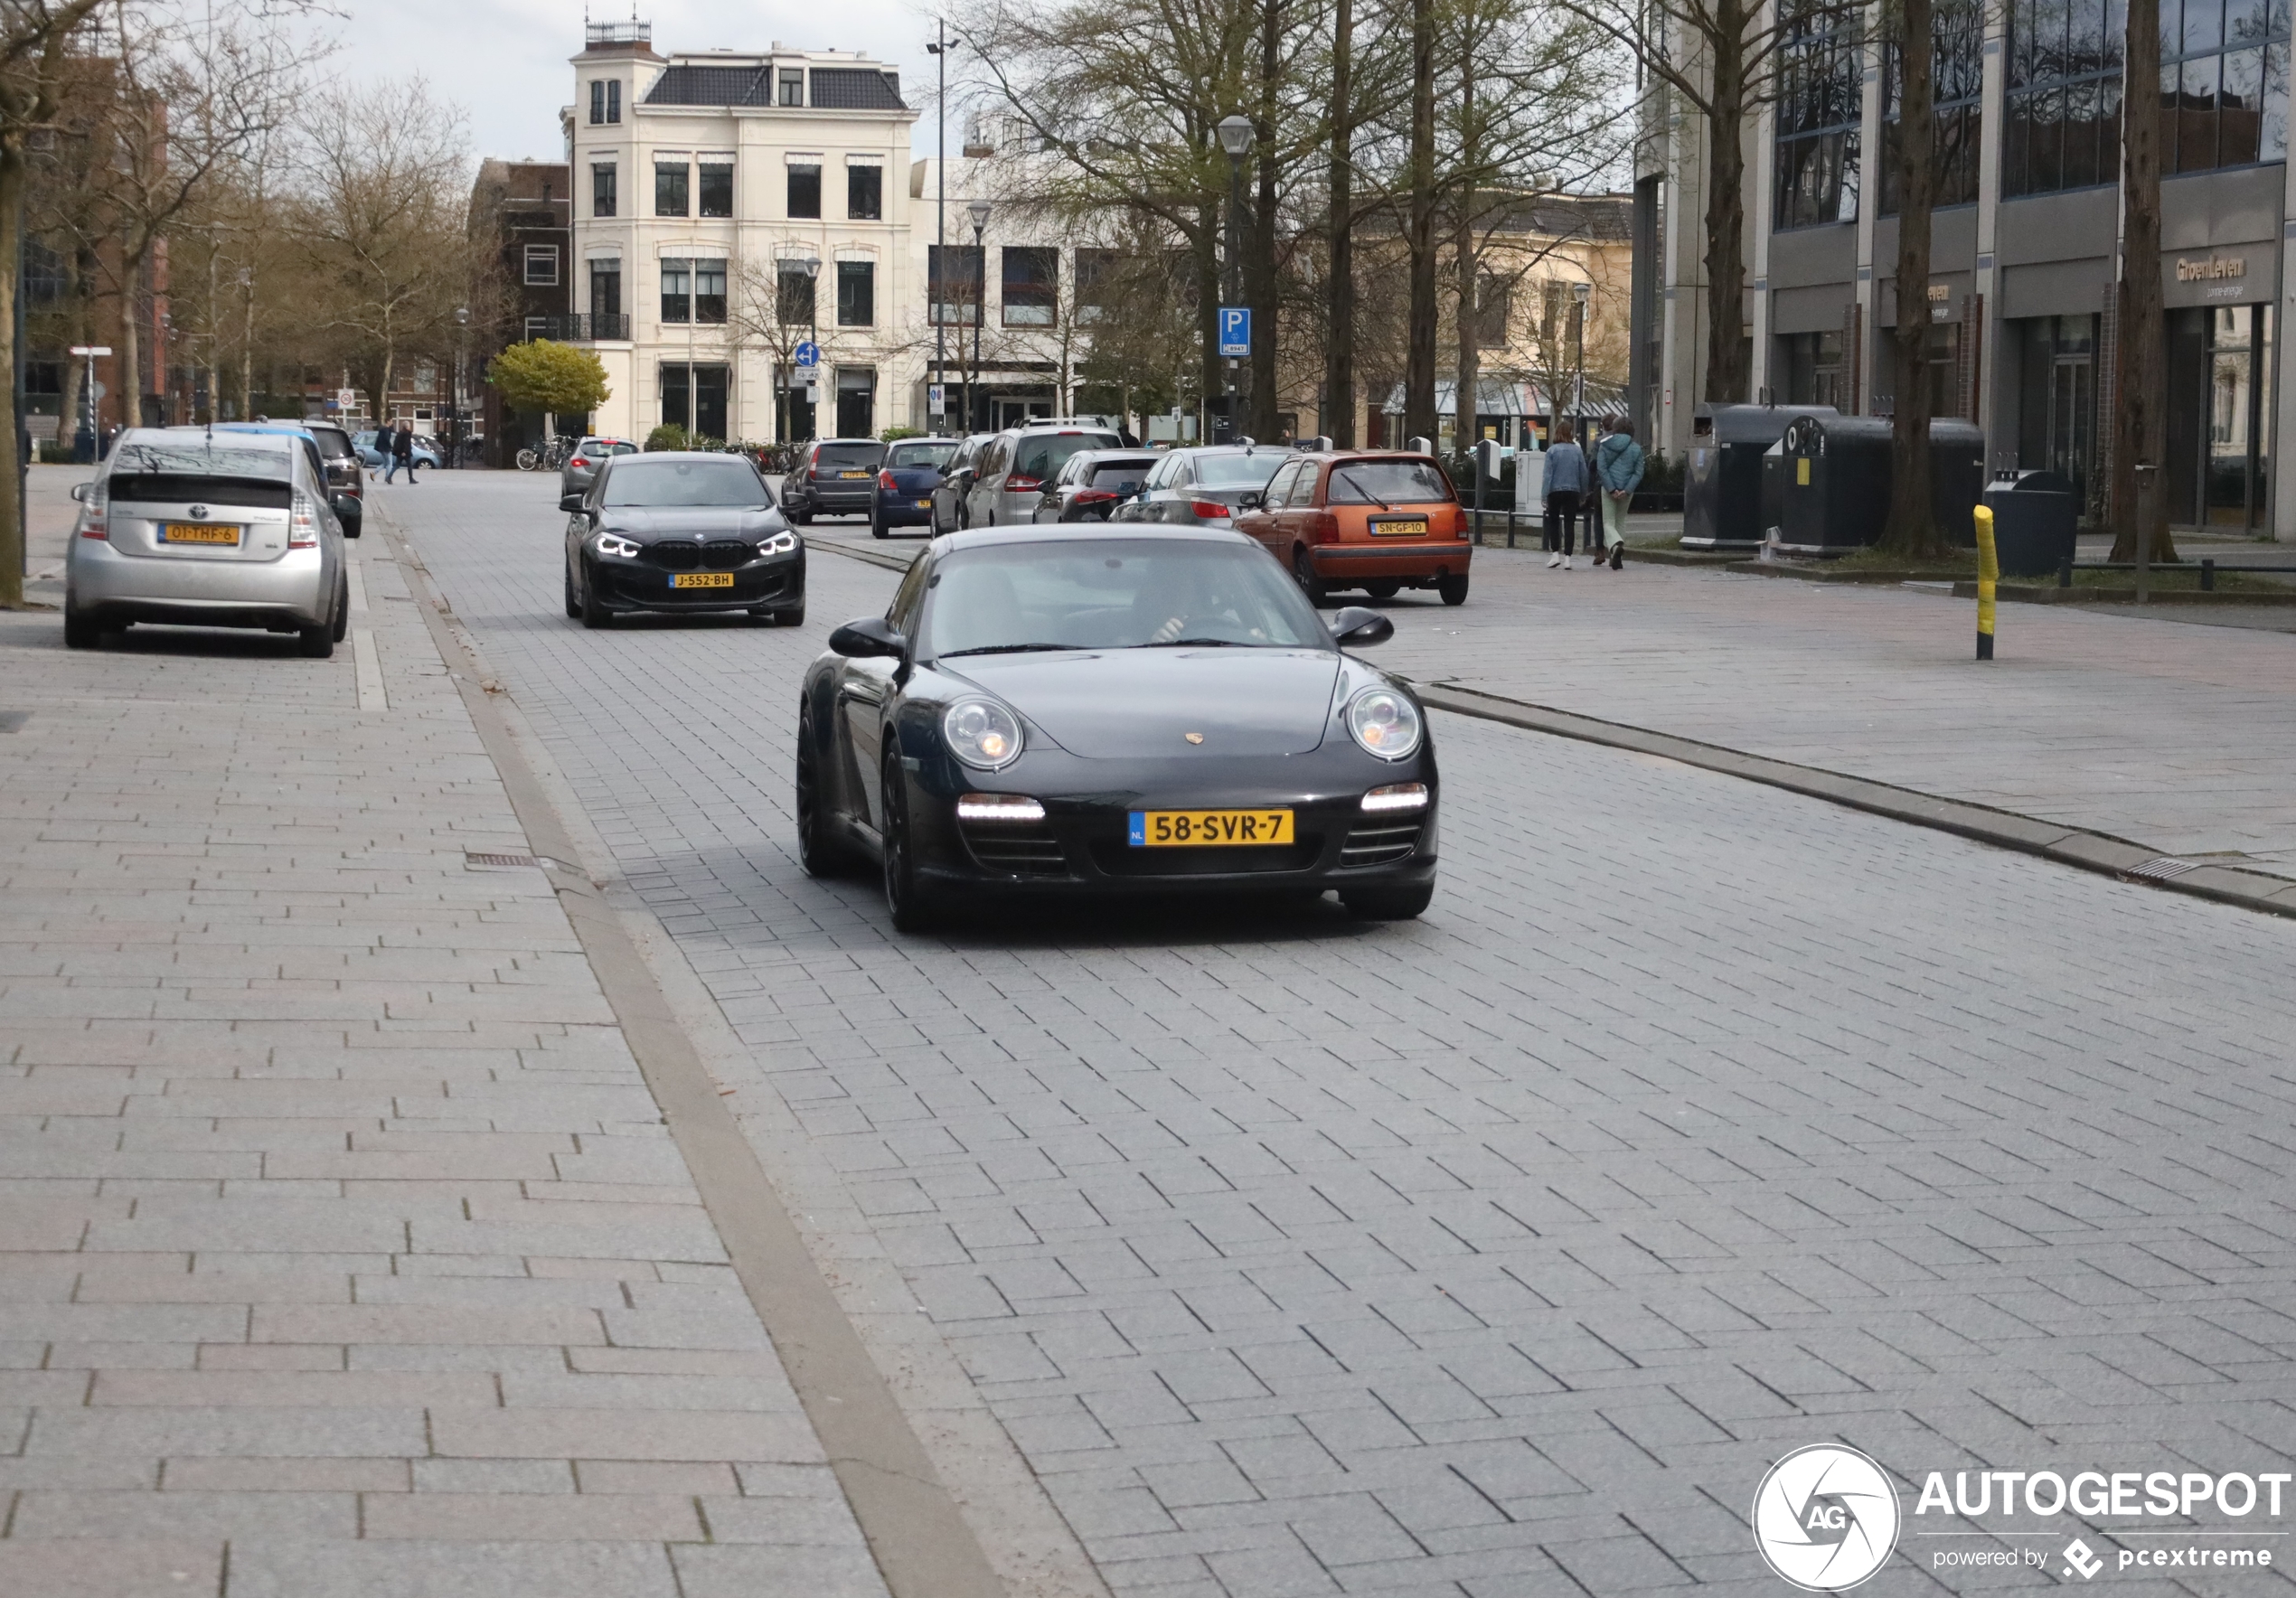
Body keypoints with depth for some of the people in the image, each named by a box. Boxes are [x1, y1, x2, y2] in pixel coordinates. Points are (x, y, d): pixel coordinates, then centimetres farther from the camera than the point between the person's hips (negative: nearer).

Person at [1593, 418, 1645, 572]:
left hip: (1608, 488, -2)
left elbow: (1601, 468, -8)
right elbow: (1638, 473, -4)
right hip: (1627, 490, 2)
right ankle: (1617, 558, 17)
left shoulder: (1604, 445, 1)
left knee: (1608, 523, 1)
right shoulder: (1636, 448, 3)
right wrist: (1627, 490, -10)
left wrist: (1611, 489, -12)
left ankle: (1616, 545, -31)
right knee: (1620, 521, 17)